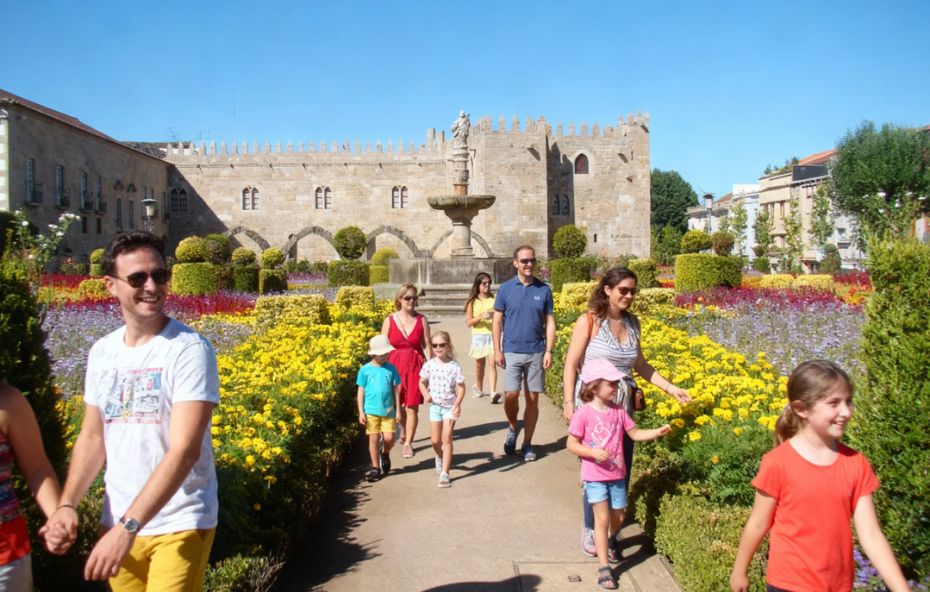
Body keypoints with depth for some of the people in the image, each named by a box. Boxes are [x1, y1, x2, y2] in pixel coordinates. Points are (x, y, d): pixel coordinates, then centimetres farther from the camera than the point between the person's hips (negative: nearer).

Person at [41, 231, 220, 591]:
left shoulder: (189, 349, -16)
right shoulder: (102, 352, 3)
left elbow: (184, 450, -23)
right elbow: (92, 437, 11)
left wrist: (128, 527, -26)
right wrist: (67, 504, -3)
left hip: (180, 524, -5)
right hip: (117, 521, 5)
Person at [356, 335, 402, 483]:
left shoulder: (391, 368, 1)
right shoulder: (365, 370, -3)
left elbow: (396, 390, 6)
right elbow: (361, 391, 1)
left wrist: (398, 410, 5)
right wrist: (361, 412, -3)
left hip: (388, 410, 1)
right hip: (371, 411, -1)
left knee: (389, 438, -3)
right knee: (374, 439, 3)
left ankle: (385, 454, 29)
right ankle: (375, 468, 16)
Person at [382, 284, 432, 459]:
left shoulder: (421, 320, 1)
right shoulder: (389, 320, 0)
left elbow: (427, 346, 3)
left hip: (415, 366, -1)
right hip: (395, 365, 1)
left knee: (412, 406, -4)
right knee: (397, 404, 11)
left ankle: (407, 443, 5)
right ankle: (404, 431, 40)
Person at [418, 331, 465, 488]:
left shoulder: (454, 366, -11)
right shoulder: (429, 365, -4)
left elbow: (461, 387, -8)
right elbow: (422, 382, 8)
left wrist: (458, 404, -20)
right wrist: (425, 394, -11)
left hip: (450, 406, -3)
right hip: (435, 405, 3)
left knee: (447, 438, -5)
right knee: (435, 440, 9)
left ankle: (444, 473, -2)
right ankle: (440, 457, 42)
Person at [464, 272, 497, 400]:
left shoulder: (495, 298, 3)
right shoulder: (472, 301, 3)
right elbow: (468, 322, -2)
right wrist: (481, 316, -17)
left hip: (493, 335, -1)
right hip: (478, 335, 1)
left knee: (492, 364, -14)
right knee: (480, 364, 15)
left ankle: (493, 393, -24)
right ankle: (479, 388, 37)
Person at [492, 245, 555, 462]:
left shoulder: (544, 289, 2)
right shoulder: (505, 288, 0)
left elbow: (550, 322, 3)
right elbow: (497, 322, 2)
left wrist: (549, 351, -5)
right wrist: (497, 351, -5)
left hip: (536, 353, 1)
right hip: (512, 352, -1)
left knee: (533, 399, 4)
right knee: (510, 395, -10)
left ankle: (527, 444, 17)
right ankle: (512, 428, 20)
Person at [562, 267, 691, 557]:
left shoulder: (632, 323, 7)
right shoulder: (589, 321, -8)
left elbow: (640, 364, 17)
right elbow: (571, 364, -7)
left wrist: (670, 387, 11)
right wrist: (568, 403, -13)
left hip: (622, 406, 5)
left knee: (622, 470, 5)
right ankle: (590, 529, 20)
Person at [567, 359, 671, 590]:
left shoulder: (619, 411, -1)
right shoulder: (584, 414, -15)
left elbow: (635, 433, 7)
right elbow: (571, 444, -11)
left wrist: (656, 432, -7)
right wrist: (593, 452, -25)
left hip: (617, 475, 5)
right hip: (595, 476, -5)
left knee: (618, 517, 16)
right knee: (602, 518, -8)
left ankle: (609, 542, 47)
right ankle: (604, 568, -1)